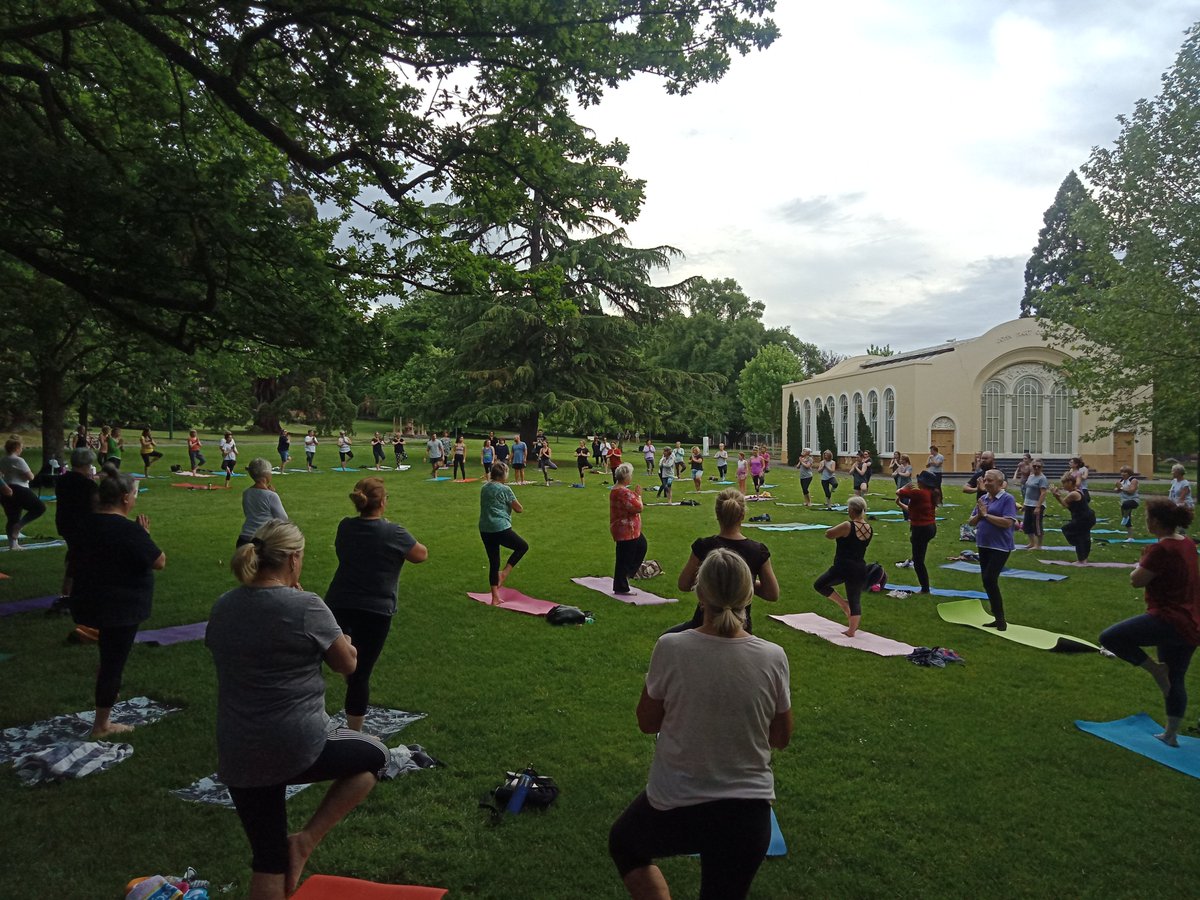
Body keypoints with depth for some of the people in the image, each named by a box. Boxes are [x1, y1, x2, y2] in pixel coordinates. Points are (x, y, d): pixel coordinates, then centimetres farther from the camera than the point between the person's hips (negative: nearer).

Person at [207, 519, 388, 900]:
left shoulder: (222, 608, 2)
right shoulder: (306, 607, -16)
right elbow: (348, 664, -5)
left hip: (237, 759, 6)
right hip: (299, 748, -6)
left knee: (267, 858, 20)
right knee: (375, 755, 21)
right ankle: (305, 840, 12)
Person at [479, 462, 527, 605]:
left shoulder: (484, 488, 11)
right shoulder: (505, 489, -9)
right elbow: (518, 509, -5)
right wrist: (511, 502, 13)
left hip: (484, 530, 7)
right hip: (501, 529, -7)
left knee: (493, 563, 14)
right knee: (523, 546, 15)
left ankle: (495, 598, 16)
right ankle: (504, 573, 2)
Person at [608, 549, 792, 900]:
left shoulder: (671, 648, -18)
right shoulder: (773, 658, -12)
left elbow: (647, 723, -2)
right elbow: (781, 738, 2)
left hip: (674, 807, -2)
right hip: (748, 812, 2)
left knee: (623, 844, 28)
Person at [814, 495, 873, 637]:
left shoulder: (847, 526, -16)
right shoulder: (869, 528, 4)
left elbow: (828, 534, -7)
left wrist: (839, 529, 9)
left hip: (843, 567, -6)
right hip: (860, 569, 6)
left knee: (819, 585, 13)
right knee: (855, 601, 13)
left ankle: (843, 603, 5)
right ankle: (851, 630, 15)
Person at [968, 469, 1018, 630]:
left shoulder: (1007, 499, -11)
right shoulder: (983, 498, 10)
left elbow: (1007, 523, -22)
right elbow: (971, 522, 11)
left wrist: (986, 514, -16)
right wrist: (979, 514, -10)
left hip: (1000, 547, -7)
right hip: (983, 546, 8)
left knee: (989, 580, -13)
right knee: (987, 582, 10)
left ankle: (1000, 619, -1)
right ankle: (998, 618, 22)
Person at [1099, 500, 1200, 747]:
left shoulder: (1161, 549, -20)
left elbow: (1136, 580, -14)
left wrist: (1141, 563, 4)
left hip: (1169, 620, -10)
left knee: (1109, 638, -16)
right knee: (1175, 680, 18)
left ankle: (1155, 668, -6)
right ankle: (1170, 735, 28)